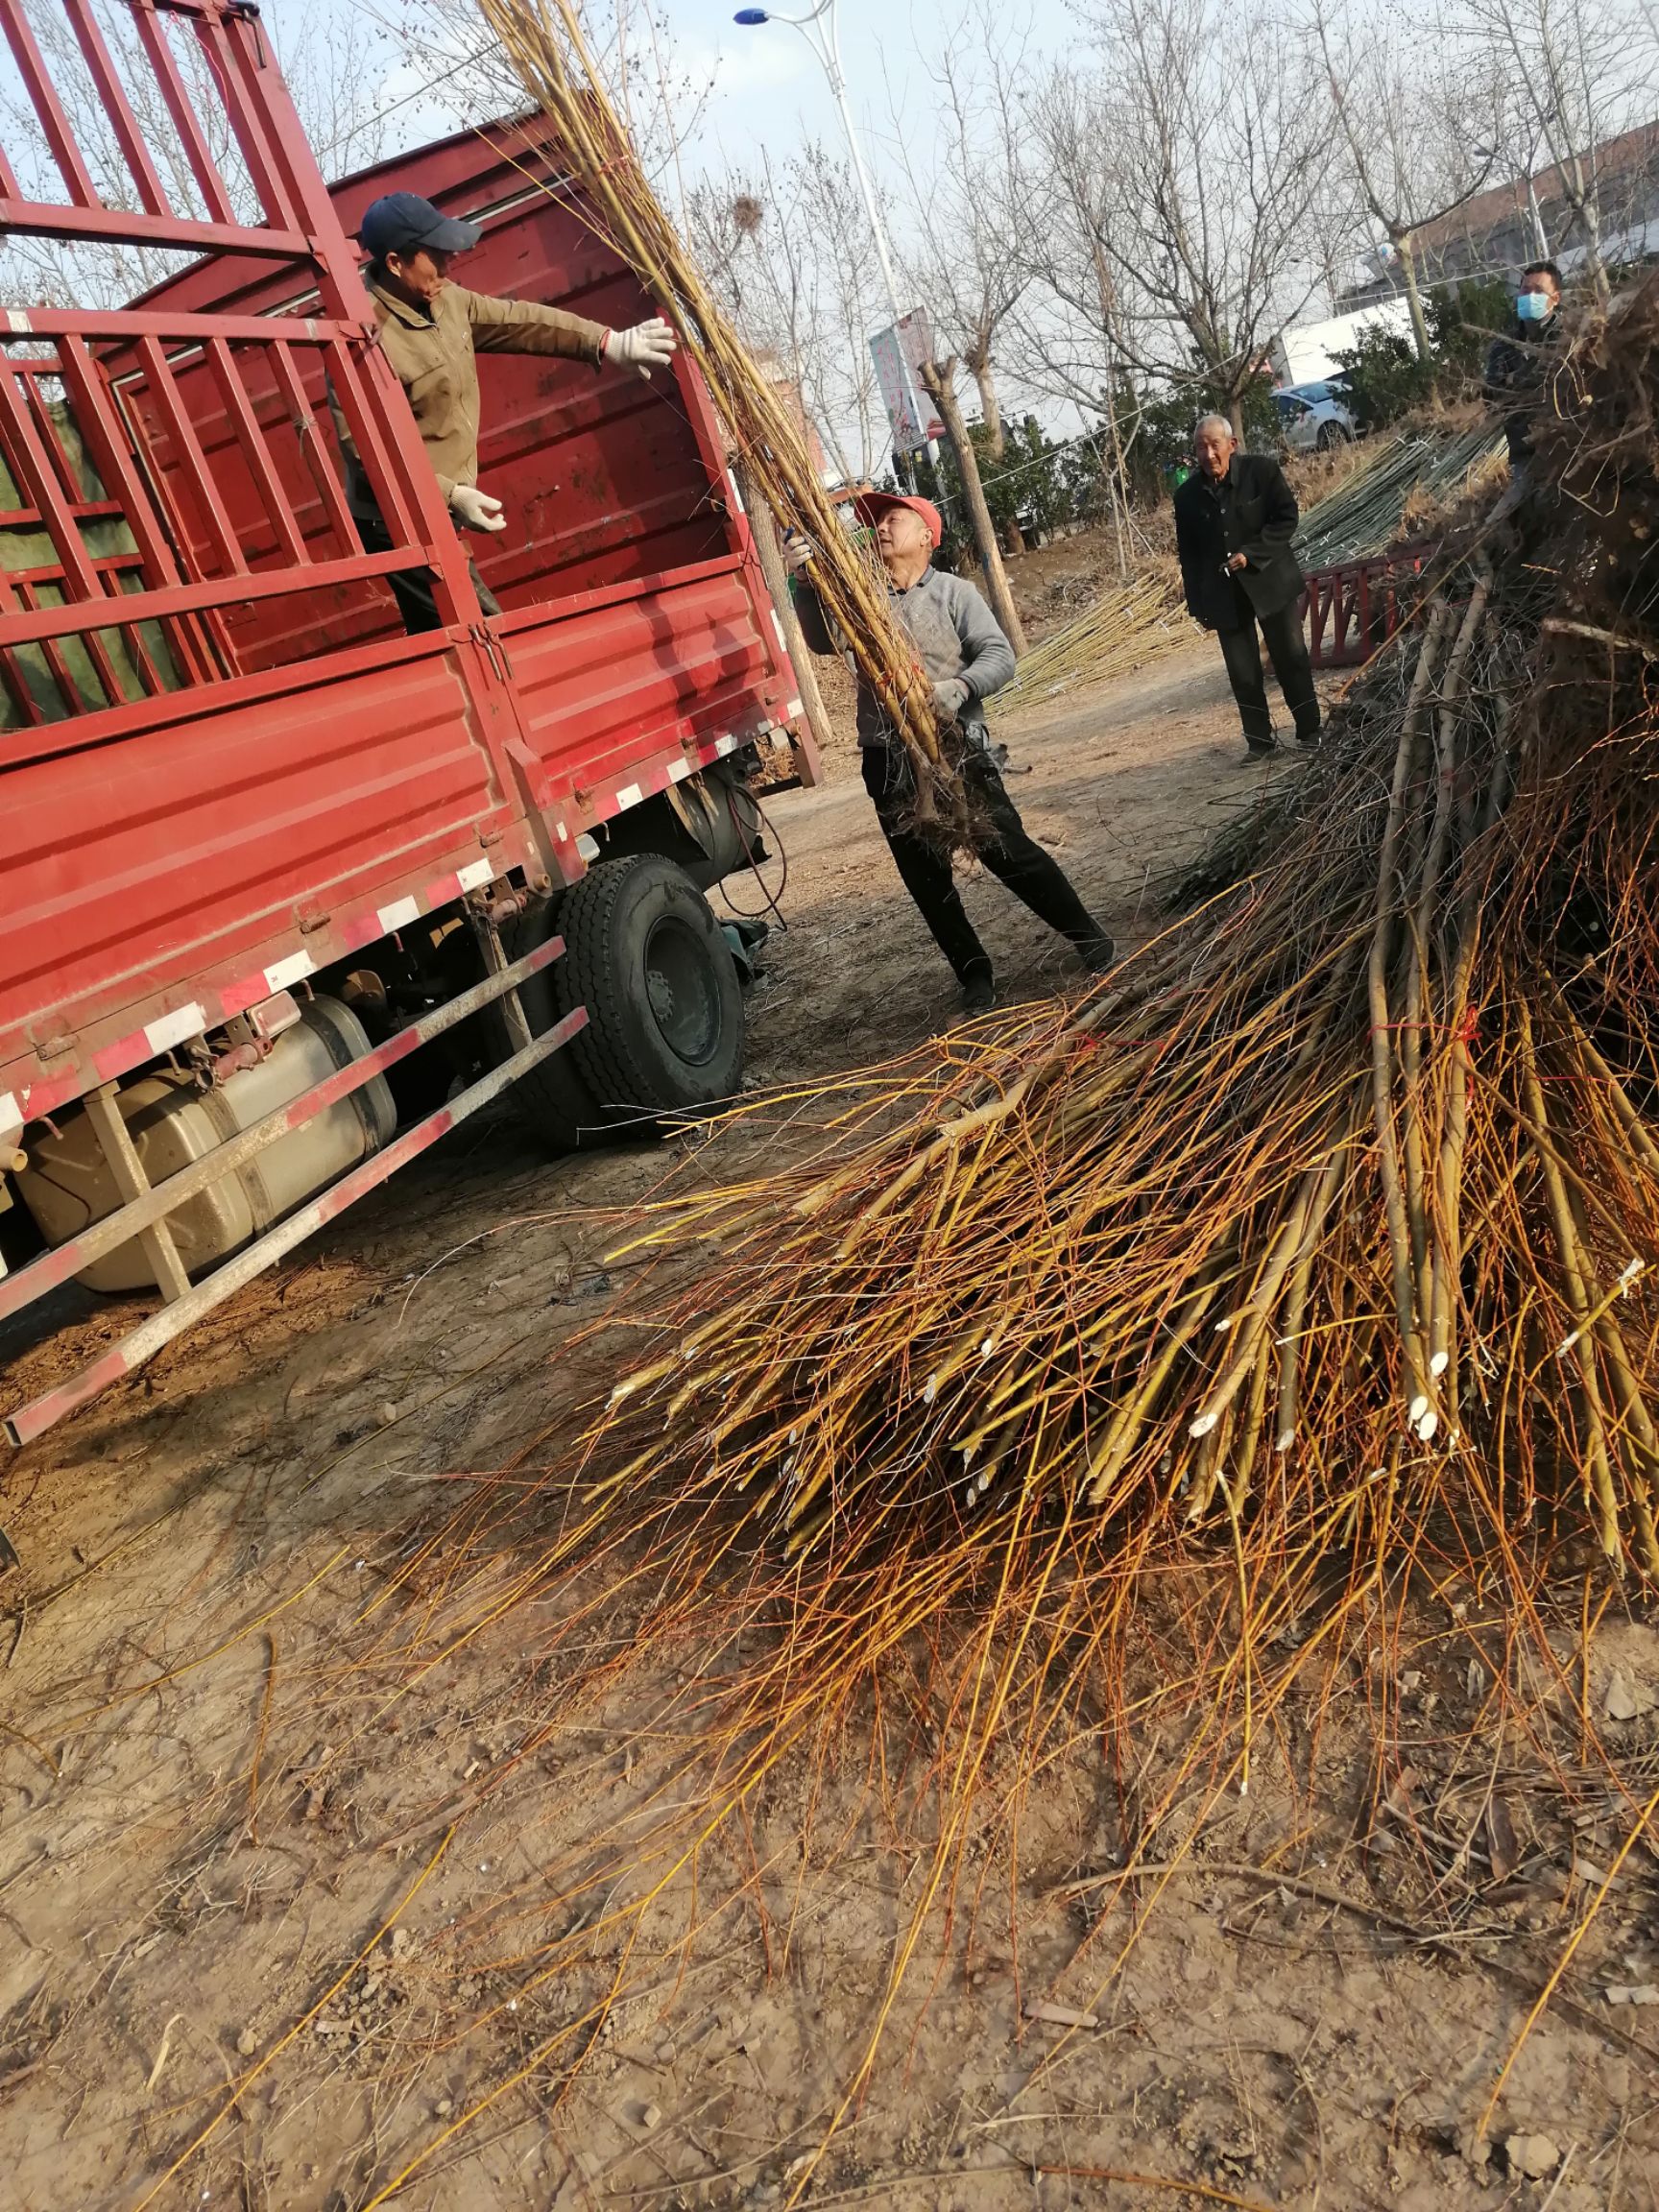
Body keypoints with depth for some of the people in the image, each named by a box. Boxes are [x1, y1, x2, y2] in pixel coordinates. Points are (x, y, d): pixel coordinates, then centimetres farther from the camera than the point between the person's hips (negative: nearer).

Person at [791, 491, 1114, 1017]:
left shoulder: (953, 592, 1)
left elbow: (999, 655, -6)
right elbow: (822, 640, -6)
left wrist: (960, 686, -27)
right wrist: (806, 584, -22)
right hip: (889, 763, 4)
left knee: (1010, 851, -1)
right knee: (927, 880, 8)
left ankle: (1089, 938, 18)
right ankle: (976, 978, 24)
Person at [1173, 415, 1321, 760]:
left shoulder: (1262, 469, -6)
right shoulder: (1188, 495, 0)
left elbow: (1287, 517, -6)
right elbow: (1188, 554, 6)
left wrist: (1251, 554, -18)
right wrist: (1198, 605, 4)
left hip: (1271, 582, -2)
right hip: (1223, 594, 2)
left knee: (1292, 660, 4)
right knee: (1243, 674, 4)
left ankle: (1310, 733, 17)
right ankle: (1261, 741, 15)